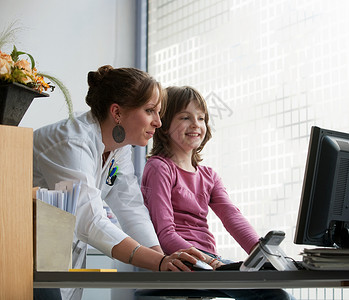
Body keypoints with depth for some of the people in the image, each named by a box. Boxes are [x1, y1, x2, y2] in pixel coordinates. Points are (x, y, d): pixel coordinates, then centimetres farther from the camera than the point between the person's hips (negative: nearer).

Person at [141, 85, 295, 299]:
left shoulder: (208, 176, 23)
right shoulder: (159, 169, -1)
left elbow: (232, 215, 5)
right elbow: (164, 234, -11)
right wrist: (209, 262, -25)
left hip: (210, 258, 7)